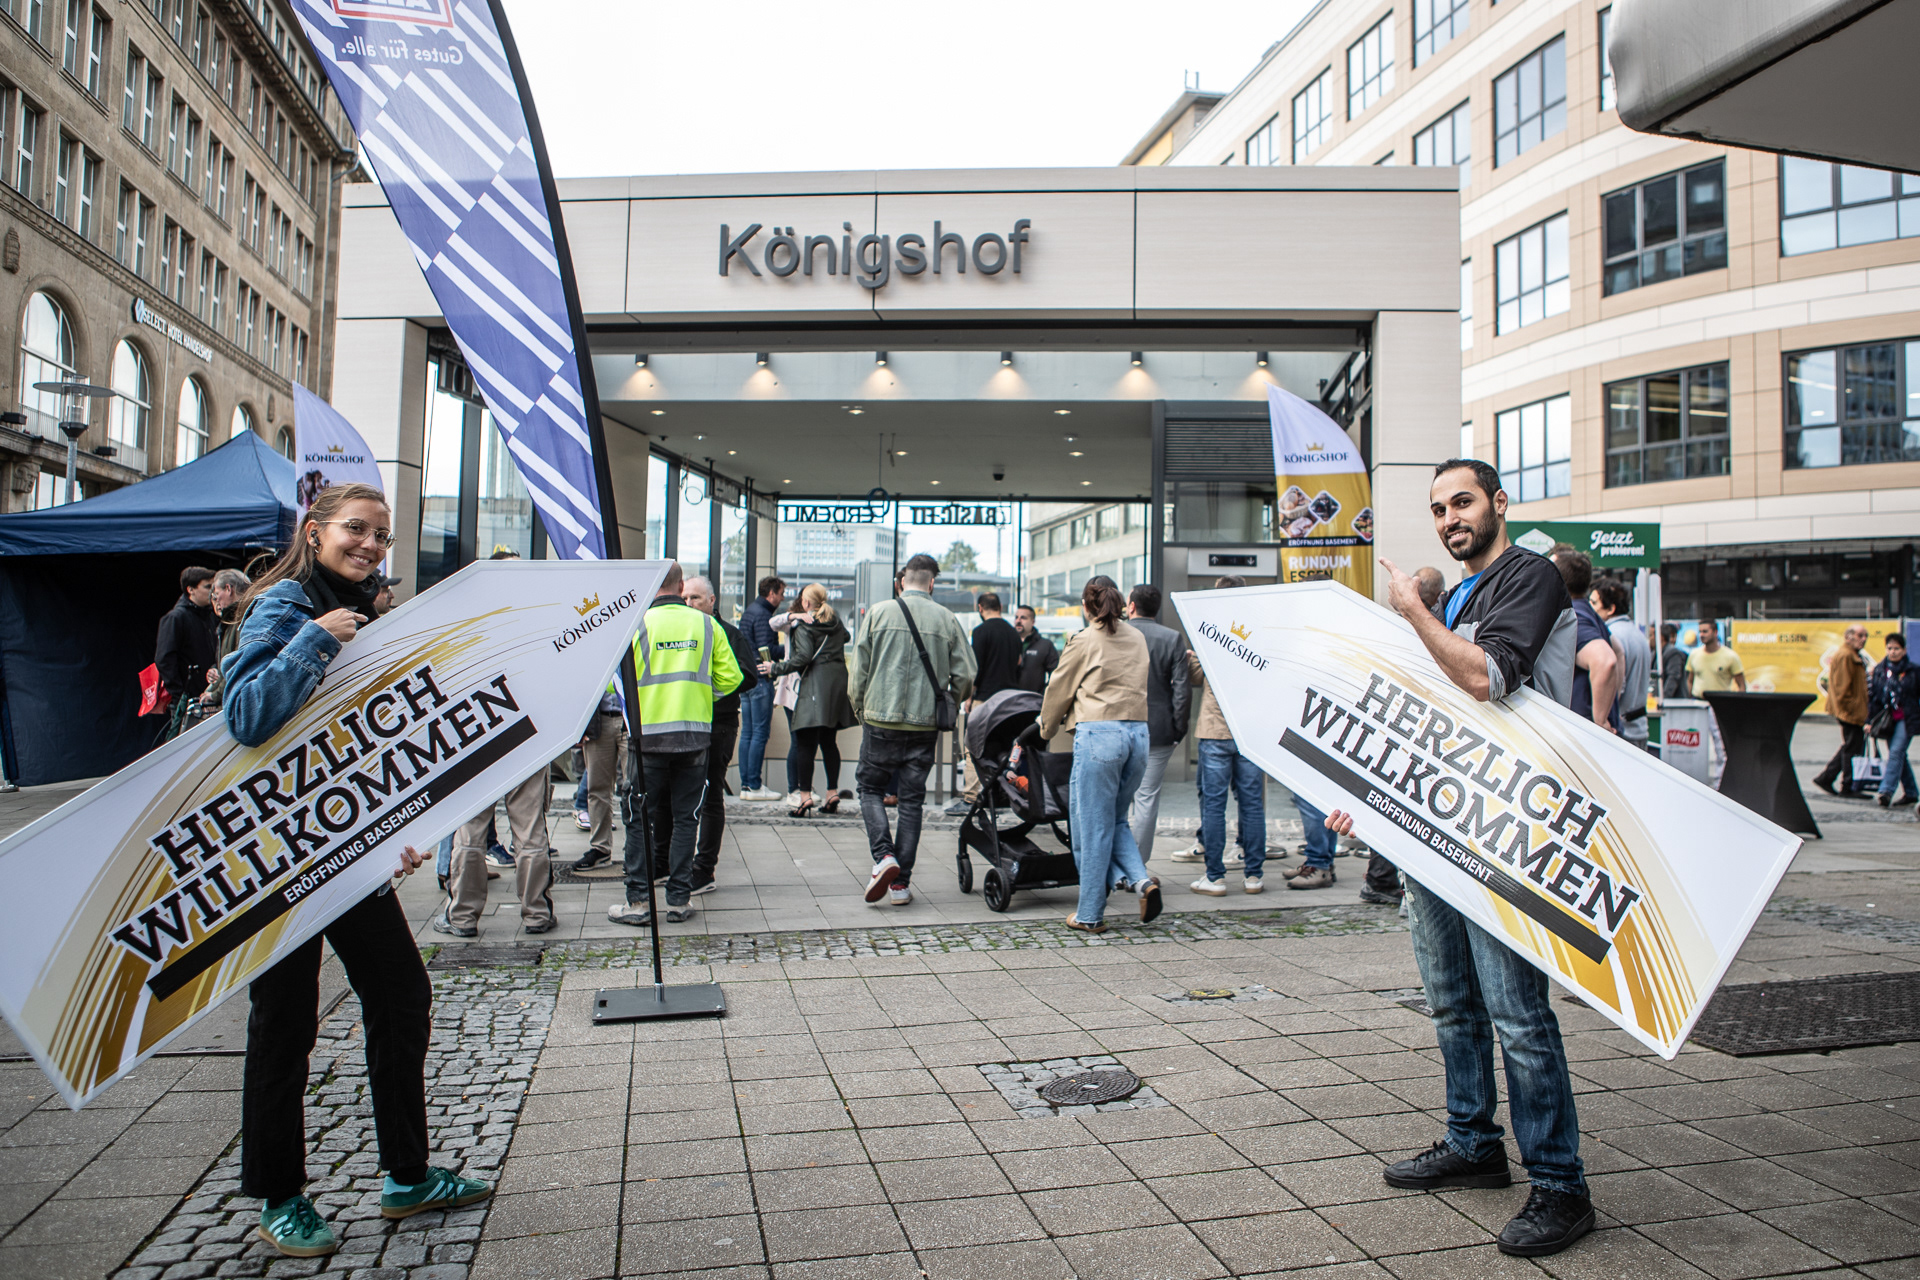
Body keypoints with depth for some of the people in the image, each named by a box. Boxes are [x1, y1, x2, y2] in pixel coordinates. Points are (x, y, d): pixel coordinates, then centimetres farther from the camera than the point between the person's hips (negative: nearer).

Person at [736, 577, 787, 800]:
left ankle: (746, 784, 13)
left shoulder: (748, 611, 17)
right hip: (760, 679, -10)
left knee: (747, 732, 10)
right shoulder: (762, 614, -13)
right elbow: (766, 650, -20)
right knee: (760, 732, -5)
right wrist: (789, 649, -9)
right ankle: (754, 786, -3)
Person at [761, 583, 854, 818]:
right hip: (838, 681, 7)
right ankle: (832, 792, 12)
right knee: (829, 741, 13)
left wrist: (775, 669, -8)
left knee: (805, 743, -6)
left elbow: (803, 657, -15)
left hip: (815, 684, -7)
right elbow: (846, 637, 33)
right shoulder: (836, 621, 15)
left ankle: (804, 794, -11)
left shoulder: (803, 625, -5)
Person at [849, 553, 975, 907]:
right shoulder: (947, 620, 0)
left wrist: (860, 709, 14)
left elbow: (859, 669, -1)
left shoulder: (878, 613, -2)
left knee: (870, 787, 15)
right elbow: (966, 676, 0)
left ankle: (884, 855, -6)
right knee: (911, 800, 9)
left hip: (881, 721, -1)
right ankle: (901, 883, 11)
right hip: (924, 725, 1)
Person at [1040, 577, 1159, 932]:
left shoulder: (1084, 641, -2)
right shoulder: (1137, 639, 14)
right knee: (1115, 820, 20)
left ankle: (1090, 915, 9)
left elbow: (1059, 690, 7)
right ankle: (1143, 880, -2)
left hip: (1099, 734, -6)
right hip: (1139, 733, 6)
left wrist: (1047, 730, 25)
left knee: (1092, 827, 2)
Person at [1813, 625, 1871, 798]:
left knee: (1849, 748, 13)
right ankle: (1848, 787, 2)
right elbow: (1842, 686, -20)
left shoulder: (1854, 656, 20)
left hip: (1855, 711, 11)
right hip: (1850, 712, -11)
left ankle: (1825, 777, 17)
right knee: (1852, 748, -5)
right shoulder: (1844, 656, -14)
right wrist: (1849, 708, -22)